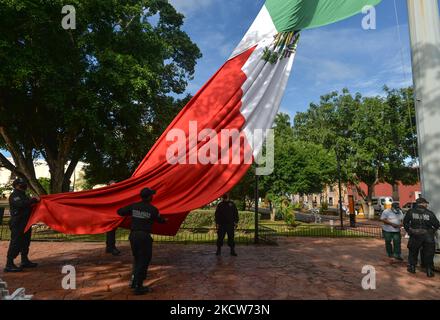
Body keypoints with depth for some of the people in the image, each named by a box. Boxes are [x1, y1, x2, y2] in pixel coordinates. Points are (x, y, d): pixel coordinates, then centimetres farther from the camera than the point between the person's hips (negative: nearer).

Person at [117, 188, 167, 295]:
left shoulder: (133, 206, 2)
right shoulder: (153, 209, -8)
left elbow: (120, 212, 7)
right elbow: (159, 220, 9)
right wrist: (165, 220, 32)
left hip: (133, 235, 5)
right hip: (144, 236, -5)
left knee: (137, 259, 22)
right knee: (143, 261, 6)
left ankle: (134, 282, 28)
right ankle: (138, 287, 9)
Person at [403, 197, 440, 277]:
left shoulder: (411, 212, -2)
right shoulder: (430, 213, -5)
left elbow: (405, 222, 0)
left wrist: (409, 231, 11)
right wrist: (432, 231, 14)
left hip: (415, 236, 1)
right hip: (428, 237, -1)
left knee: (413, 252, 17)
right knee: (428, 254, 11)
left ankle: (412, 267, 24)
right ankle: (429, 271, 16)